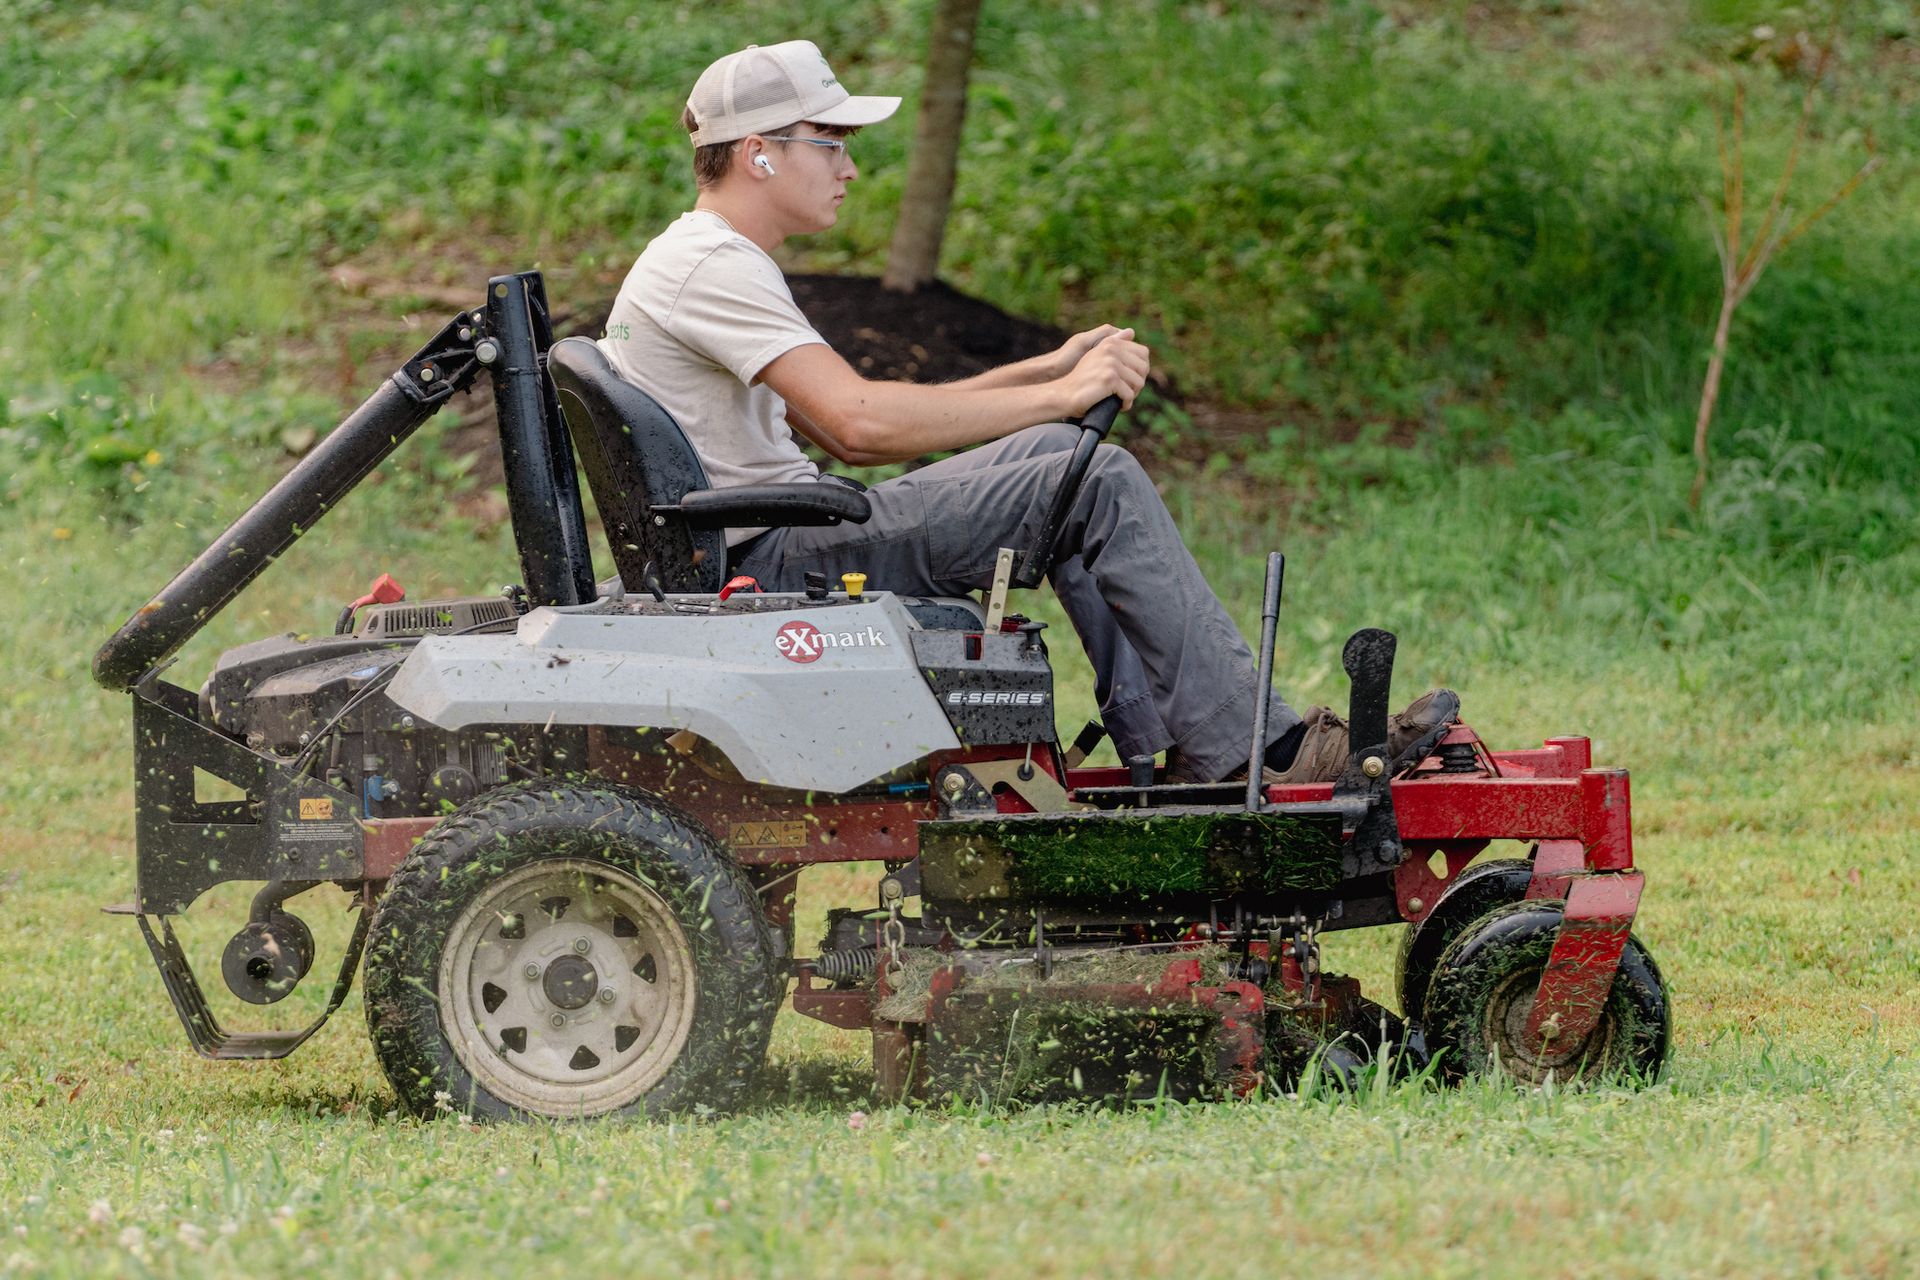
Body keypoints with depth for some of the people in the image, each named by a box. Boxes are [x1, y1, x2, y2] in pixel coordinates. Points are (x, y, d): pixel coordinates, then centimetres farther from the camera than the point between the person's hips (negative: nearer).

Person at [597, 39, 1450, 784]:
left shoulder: (702, 261, 19)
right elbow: (861, 422, -25)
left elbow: (848, 437, 19)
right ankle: (1251, 751, -8)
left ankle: (1157, 740, 8)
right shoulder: (711, 266, -15)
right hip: (770, 563, -10)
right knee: (1101, 484, -11)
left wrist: (1043, 372, 12)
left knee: (1052, 454, 15)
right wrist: (1059, 395, -17)